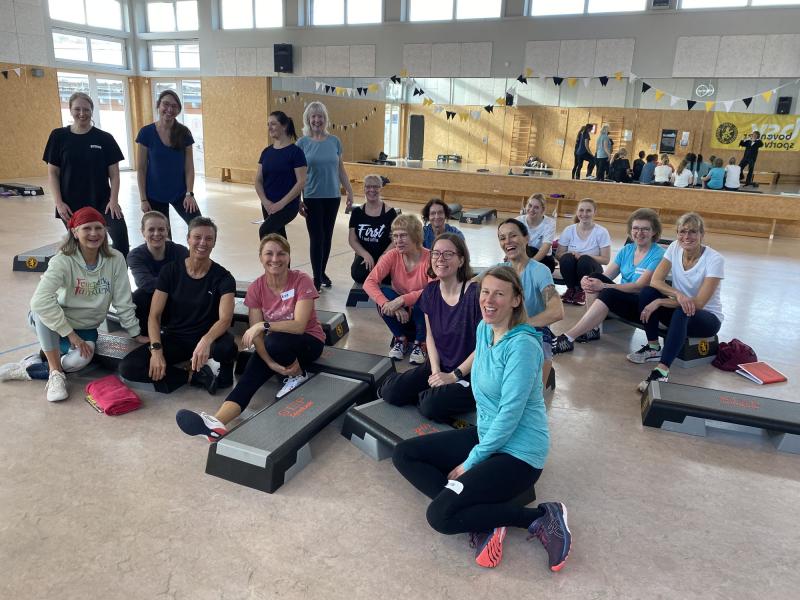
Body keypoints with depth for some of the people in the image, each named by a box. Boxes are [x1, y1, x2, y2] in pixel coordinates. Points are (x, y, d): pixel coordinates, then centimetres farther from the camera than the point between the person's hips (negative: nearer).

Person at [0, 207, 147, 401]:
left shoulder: (115, 259, -13)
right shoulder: (63, 261, -21)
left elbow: (123, 302, -6)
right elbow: (39, 300, -33)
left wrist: (135, 333, -4)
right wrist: (70, 333, -32)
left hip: (86, 328, 1)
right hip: (54, 323, -1)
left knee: (82, 359, -31)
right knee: (43, 311, -35)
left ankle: (26, 369, -6)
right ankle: (55, 374, -23)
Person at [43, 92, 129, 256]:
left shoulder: (105, 138, 1)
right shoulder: (59, 136, 2)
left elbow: (114, 173, 1)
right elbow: (52, 173, 3)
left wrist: (113, 200, -10)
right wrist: (59, 202, -6)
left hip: (102, 202, -1)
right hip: (71, 205, 1)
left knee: (120, 232, -23)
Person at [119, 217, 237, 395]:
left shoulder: (223, 277, -8)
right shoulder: (170, 271, -3)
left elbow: (225, 319, -22)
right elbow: (154, 316, -6)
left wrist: (206, 341, -43)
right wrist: (156, 350, -23)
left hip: (205, 338, -3)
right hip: (173, 339, 3)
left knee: (227, 347, -39)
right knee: (127, 368, -20)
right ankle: (194, 375, -12)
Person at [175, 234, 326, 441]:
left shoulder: (302, 281, -18)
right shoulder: (256, 288, -7)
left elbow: (299, 325, -27)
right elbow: (256, 335, -13)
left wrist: (264, 325, -36)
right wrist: (271, 363, -28)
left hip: (308, 342, -3)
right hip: (273, 345, 4)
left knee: (275, 342, -36)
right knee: (249, 376, -25)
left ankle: (298, 374, -7)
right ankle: (217, 423, -44)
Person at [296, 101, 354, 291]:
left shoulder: (334, 141, 4)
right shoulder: (303, 143, -2)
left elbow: (341, 170, 10)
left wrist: (350, 192, 7)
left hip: (333, 197, 3)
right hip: (312, 198, -2)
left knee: (327, 236, 11)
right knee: (316, 238, -2)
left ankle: (322, 272, 26)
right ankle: (317, 278, 6)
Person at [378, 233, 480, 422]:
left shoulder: (474, 293, -19)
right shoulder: (430, 291, 1)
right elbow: (430, 335, 9)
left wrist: (454, 376, -14)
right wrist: (435, 370, -6)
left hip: (469, 374, -6)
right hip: (439, 367, 6)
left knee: (431, 406, -29)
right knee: (389, 391, -10)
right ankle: (433, 393, 11)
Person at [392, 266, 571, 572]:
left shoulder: (522, 345, -23)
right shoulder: (484, 329, 2)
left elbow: (509, 415, -23)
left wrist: (470, 462, -16)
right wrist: (474, 454, 9)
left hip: (518, 451, -9)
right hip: (486, 434, 9)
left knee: (440, 517, -17)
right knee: (403, 454, 2)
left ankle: (539, 518, -5)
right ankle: (485, 516, -6)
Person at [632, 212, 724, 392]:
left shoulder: (714, 259, -20)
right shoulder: (675, 248, -7)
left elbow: (698, 303, -25)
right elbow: (655, 281, -13)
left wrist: (659, 302, -28)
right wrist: (677, 294, -32)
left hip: (708, 317, -5)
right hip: (679, 308, 5)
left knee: (682, 313, -39)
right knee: (647, 292, -21)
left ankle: (662, 371, -47)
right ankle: (653, 348, -10)